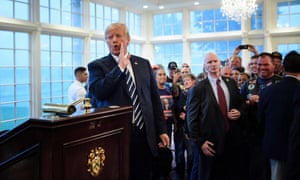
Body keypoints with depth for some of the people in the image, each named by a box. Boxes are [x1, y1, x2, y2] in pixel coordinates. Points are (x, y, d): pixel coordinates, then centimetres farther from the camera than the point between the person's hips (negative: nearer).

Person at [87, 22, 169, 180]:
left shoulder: (144, 64, 11)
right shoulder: (97, 66, 1)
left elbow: (154, 99, 11)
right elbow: (97, 93, -17)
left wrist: (161, 130, 8)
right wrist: (120, 67, -13)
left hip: (144, 132, 3)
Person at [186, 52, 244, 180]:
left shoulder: (231, 83, 7)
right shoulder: (198, 89, -8)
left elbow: (240, 104, 20)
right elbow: (192, 118, -7)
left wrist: (238, 112, -2)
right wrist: (200, 142, -11)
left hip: (232, 138, 4)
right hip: (211, 142, -4)